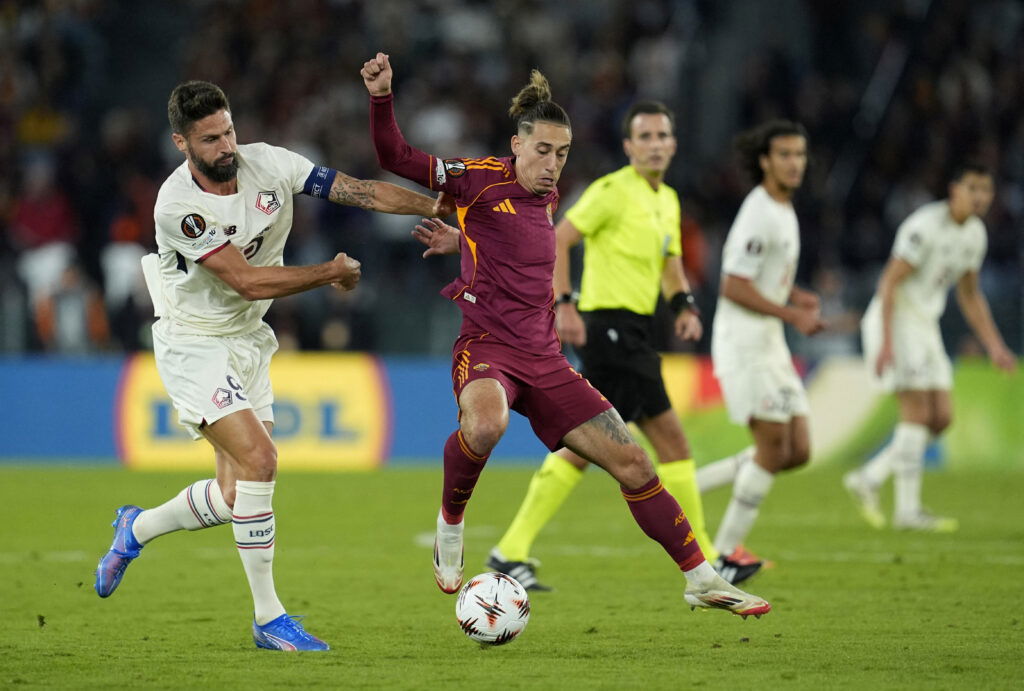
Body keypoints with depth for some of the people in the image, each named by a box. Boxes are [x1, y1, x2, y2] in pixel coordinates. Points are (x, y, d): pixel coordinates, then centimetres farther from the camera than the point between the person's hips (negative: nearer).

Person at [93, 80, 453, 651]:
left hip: (248, 341, 6)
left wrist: (437, 207, -21)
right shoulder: (178, 206, -24)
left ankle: (137, 528, 31)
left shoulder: (268, 164, -9)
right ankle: (269, 618, -10)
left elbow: (357, 191, -10)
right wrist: (331, 273, -14)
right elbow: (248, 281, -23)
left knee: (237, 495, 2)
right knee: (259, 459, -21)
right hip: (195, 344, -6)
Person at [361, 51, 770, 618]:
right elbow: (396, 159, -10)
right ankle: (450, 525, -13)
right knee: (485, 424, -41)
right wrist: (381, 98, -22)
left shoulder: (548, 198, 14)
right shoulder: (483, 178, -5)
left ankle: (701, 580, 12)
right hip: (485, 345, -6)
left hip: (543, 358, 6)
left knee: (633, 463, 1)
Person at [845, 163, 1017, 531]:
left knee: (941, 417, 3)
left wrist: (994, 346, 14)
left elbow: (970, 294, 19)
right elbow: (890, 282, -21)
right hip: (895, 321, -9)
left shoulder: (974, 234, 8)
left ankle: (868, 479, 12)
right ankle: (908, 510, -8)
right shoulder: (926, 226, -19)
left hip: (925, 325, 9)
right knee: (918, 414, -12)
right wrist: (886, 343, -27)